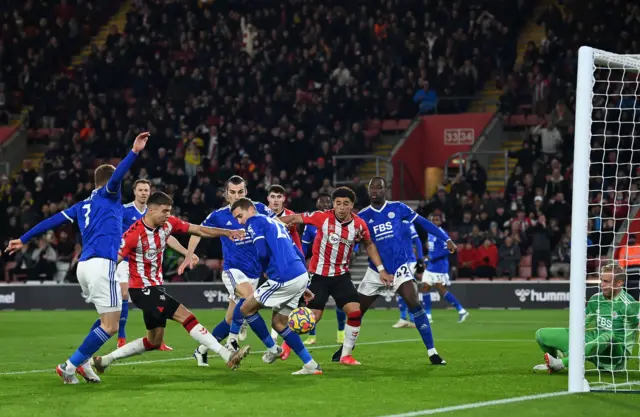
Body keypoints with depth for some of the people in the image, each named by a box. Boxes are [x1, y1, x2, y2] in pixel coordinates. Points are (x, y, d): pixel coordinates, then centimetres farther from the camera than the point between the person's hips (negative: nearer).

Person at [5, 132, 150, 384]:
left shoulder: (82, 206, 23)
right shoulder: (108, 196, 5)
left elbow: (53, 220, 21)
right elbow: (117, 176, -17)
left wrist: (24, 240, 26)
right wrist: (134, 153, -26)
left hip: (85, 265, 9)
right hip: (102, 264, -9)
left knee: (110, 318, 22)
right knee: (110, 326, -6)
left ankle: (83, 363, 15)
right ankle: (70, 366, -7)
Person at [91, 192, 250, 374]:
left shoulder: (168, 223, -2)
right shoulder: (134, 234, -21)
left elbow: (198, 230, 4)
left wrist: (227, 232, -5)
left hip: (156, 287, 9)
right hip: (143, 289, -9)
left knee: (154, 342, 15)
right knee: (186, 316, -15)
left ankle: (104, 360, 22)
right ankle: (228, 356, -16)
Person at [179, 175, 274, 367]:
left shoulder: (258, 209, -2)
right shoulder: (219, 216, -1)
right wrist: (188, 256, 7)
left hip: (254, 272, 3)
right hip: (233, 270, -3)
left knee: (230, 320, 6)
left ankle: (201, 351, 22)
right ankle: (232, 342, -21)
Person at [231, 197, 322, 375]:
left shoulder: (255, 222, 0)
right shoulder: (275, 222, 26)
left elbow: (263, 252, -14)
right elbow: (298, 254, 25)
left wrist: (265, 269, 8)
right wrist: (303, 286, 26)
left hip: (284, 279, -9)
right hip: (301, 275, 9)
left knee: (246, 308, 8)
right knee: (278, 323, 17)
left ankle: (272, 350, 17)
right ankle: (311, 366, 12)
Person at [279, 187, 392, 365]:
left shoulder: (359, 225, -7)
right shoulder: (323, 217, -17)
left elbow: (369, 245, 12)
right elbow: (294, 218, -9)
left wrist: (381, 269, 10)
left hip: (341, 275, 3)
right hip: (319, 275, -3)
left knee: (355, 311, -11)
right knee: (313, 316, -7)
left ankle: (346, 355, 5)